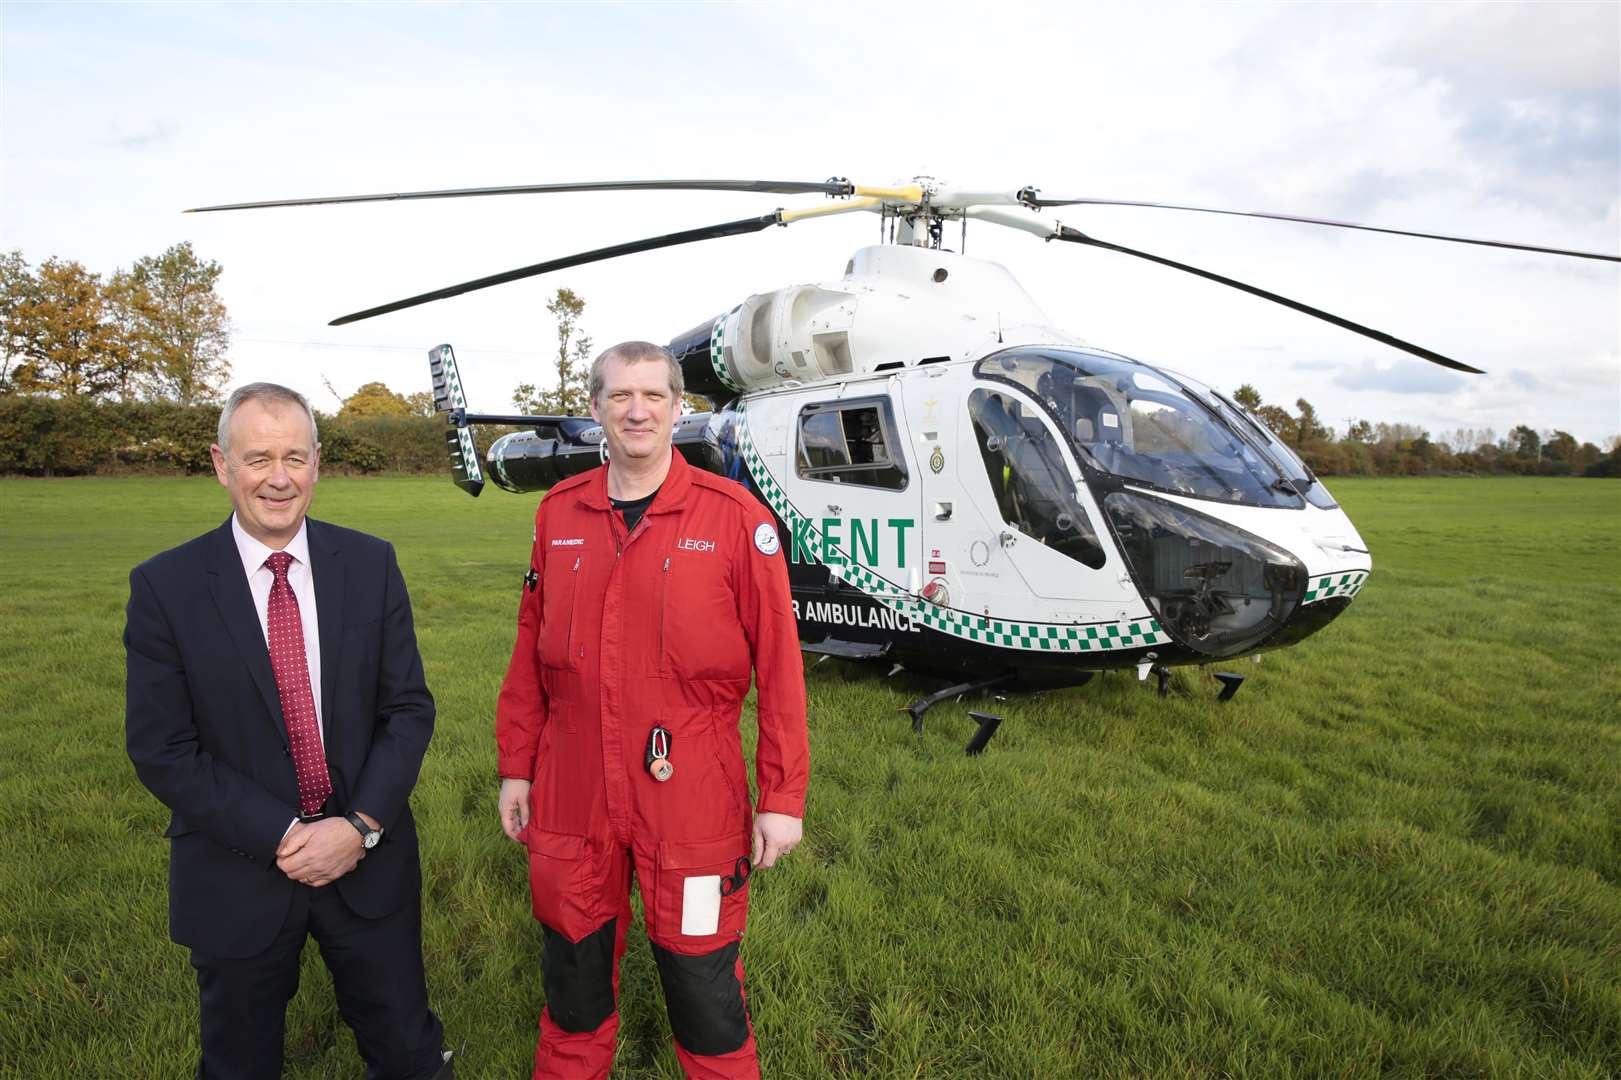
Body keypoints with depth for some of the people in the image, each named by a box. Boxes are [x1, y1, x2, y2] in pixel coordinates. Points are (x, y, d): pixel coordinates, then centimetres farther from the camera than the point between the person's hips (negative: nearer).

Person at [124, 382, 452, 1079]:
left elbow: (408, 707, -3)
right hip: (238, 877, -1)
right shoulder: (164, 586, -9)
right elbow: (161, 751, -9)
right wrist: (282, 837, -15)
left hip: (368, 860, 1)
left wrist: (361, 826, -14)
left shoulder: (370, 564, -4)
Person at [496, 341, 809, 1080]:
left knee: (702, 984, 12)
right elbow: (531, 654, 8)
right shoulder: (559, 513, 2)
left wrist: (784, 796, -8)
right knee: (573, 973, 21)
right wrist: (516, 767, 11)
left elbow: (779, 666, -8)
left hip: (692, 802, -3)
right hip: (573, 796, 4)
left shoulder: (735, 517, -10)